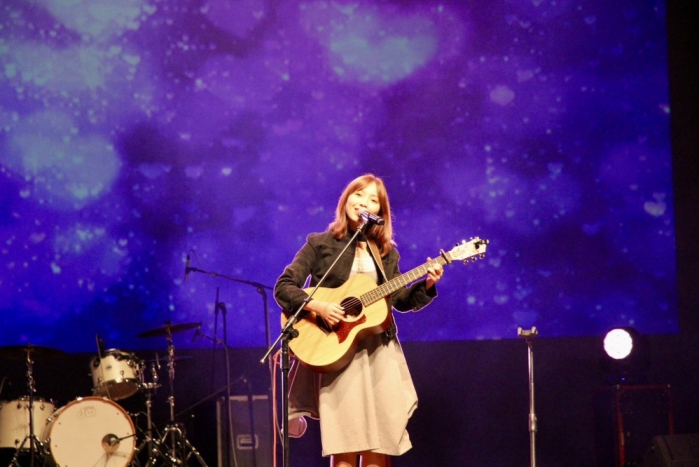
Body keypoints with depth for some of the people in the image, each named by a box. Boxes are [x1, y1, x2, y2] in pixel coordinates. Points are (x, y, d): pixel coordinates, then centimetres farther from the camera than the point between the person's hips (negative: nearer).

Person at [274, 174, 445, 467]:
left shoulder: (386, 253, 14)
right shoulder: (320, 244, 3)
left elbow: (400, 300, 16)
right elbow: (283, 287, -3)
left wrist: (427, 285, -1)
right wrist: (316, 306, -18)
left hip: (379, 353, 4)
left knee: (379, 442, 0)